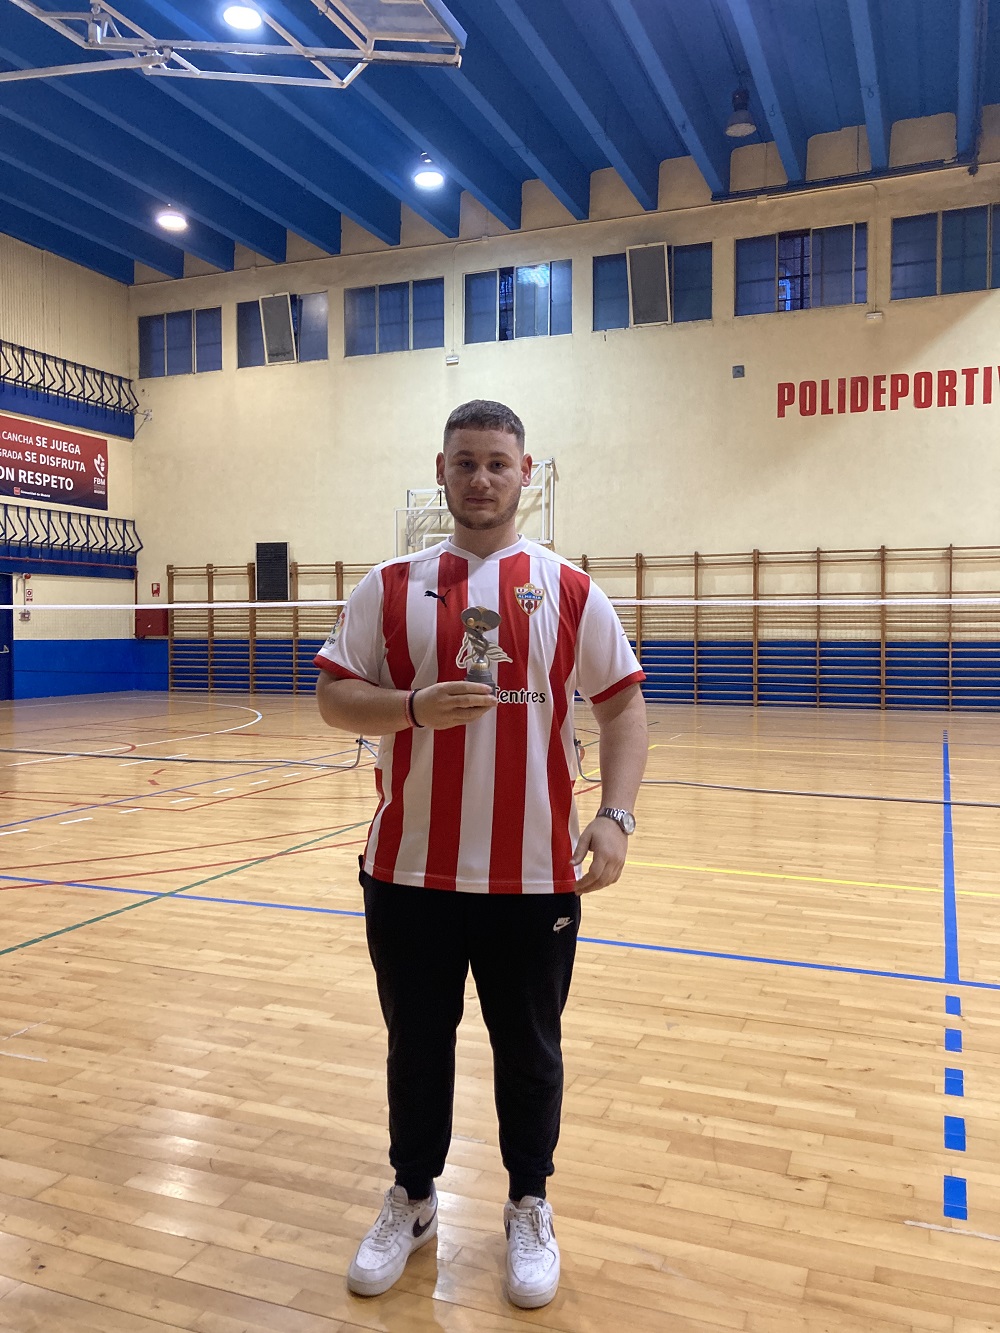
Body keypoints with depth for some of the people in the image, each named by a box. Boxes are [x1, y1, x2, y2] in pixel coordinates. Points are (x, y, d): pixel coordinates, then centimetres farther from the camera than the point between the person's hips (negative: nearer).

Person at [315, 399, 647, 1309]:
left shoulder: (570, 590, 1)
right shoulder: (391, 587, 3)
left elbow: (624, 703, 1)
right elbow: (334, 696, 2)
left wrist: (615, 816, -12)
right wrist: (414, 707, -18)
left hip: (535, 875, 0)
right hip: (410, 870, 1)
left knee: (530, 1051, 13)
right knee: (416, 1044, 16)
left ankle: (530, 1209, 37)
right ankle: (413, 1200, 39)